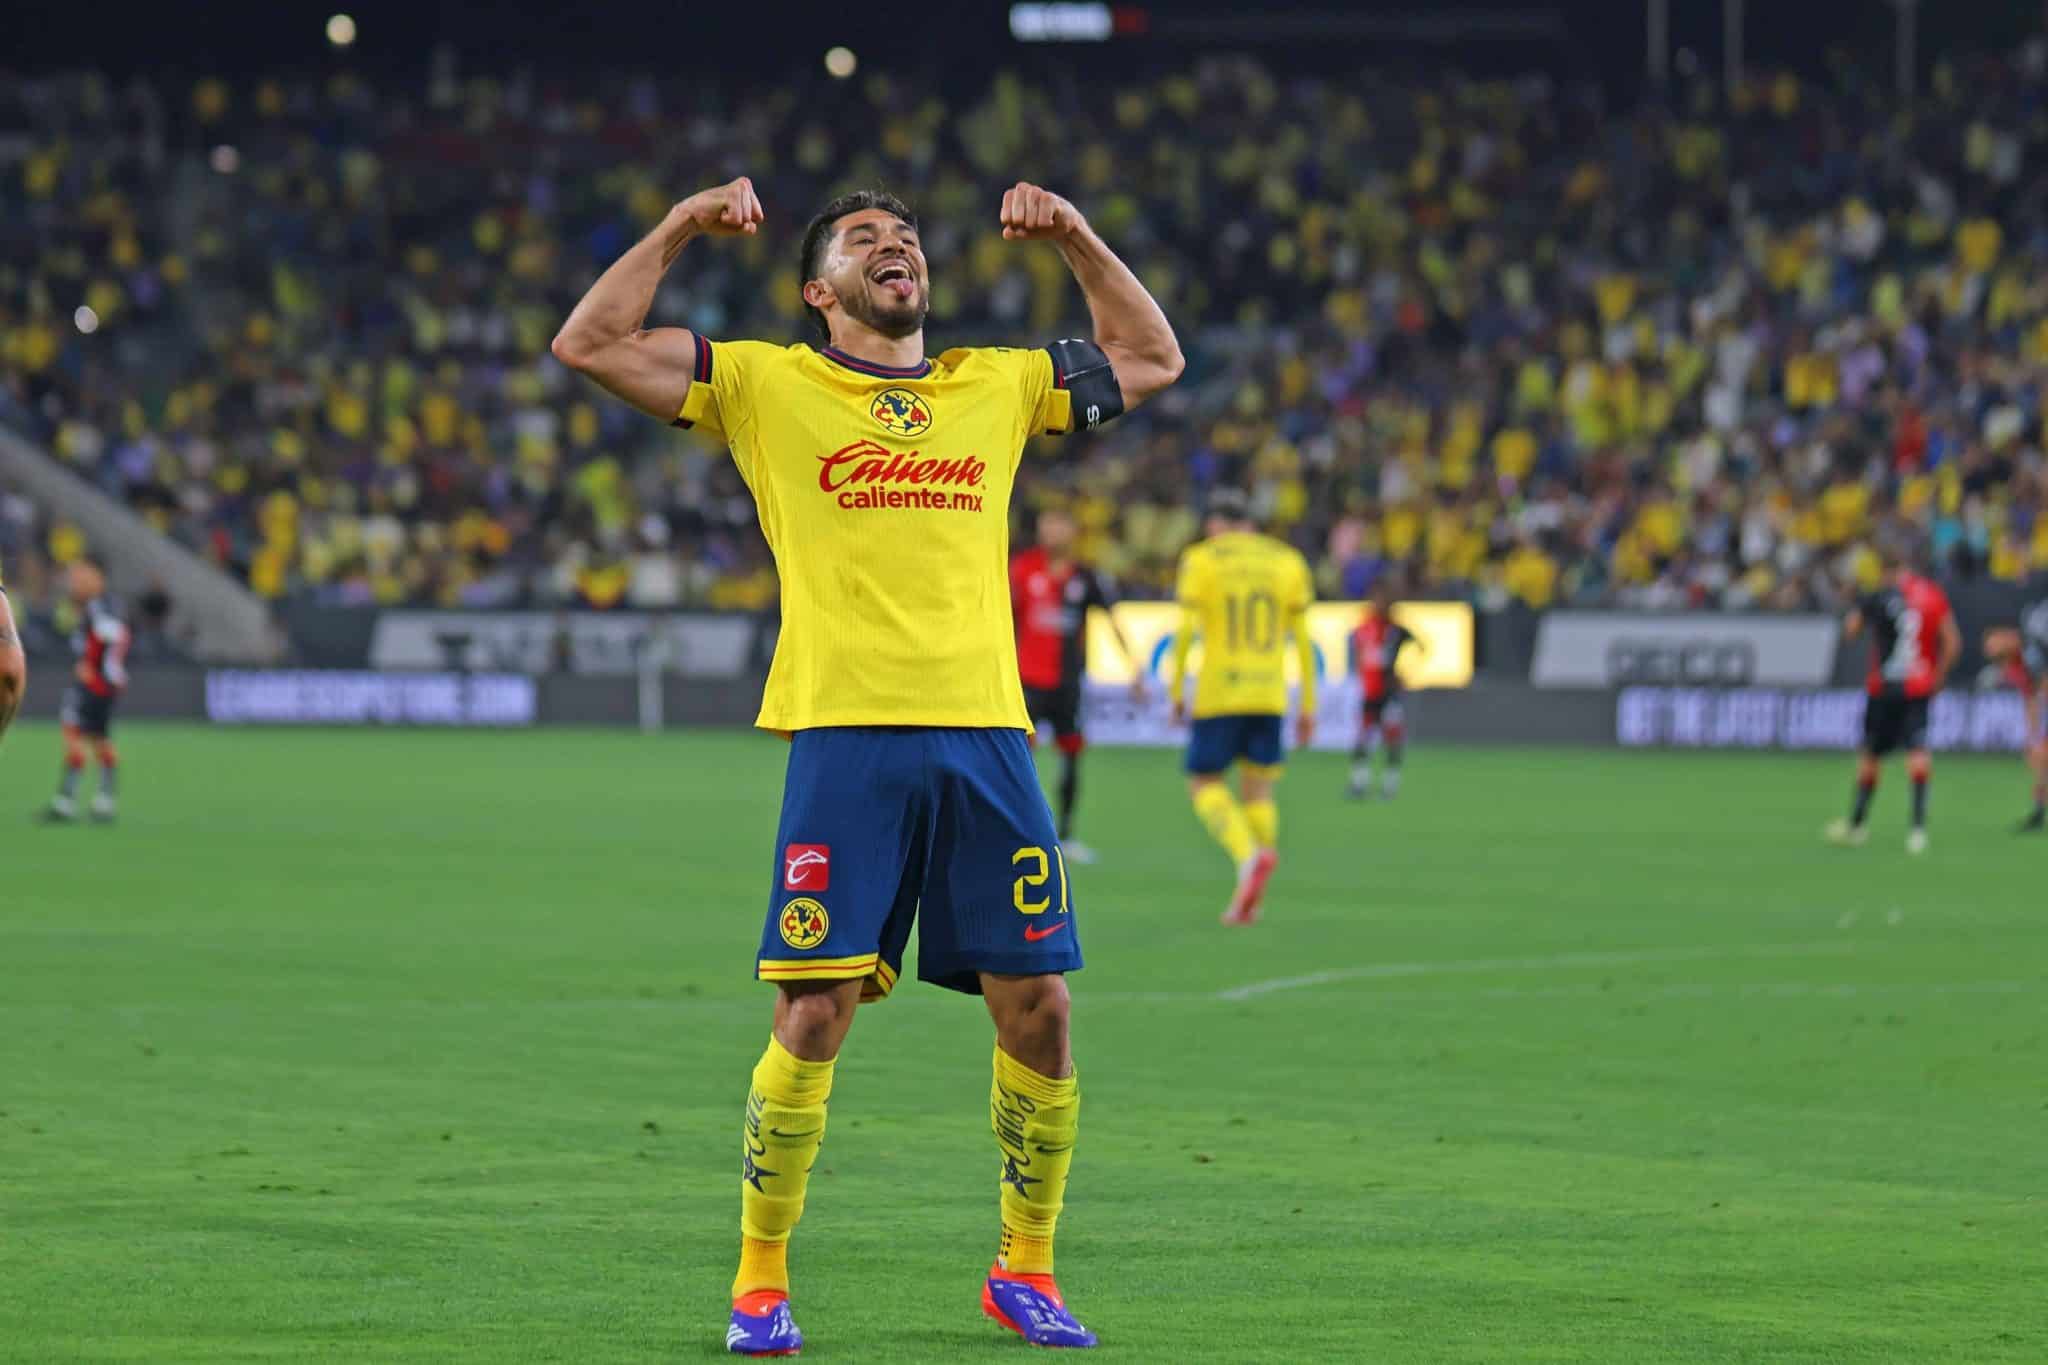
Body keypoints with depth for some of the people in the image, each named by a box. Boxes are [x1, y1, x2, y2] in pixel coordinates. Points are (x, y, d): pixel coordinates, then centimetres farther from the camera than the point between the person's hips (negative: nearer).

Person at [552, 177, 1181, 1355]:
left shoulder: (1001, 385, 20)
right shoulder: (766, 384, 10)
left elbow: (1154, 362, 32)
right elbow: (591, 343, 6)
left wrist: (1077, 240, 21)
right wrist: (681, 231, 2)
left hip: (985, 735, 3)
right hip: (845, 732, -3)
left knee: (1038, 1008, 0)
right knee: (814, 1015, -8)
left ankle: (1026, 1268, 16)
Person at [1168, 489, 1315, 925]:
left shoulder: (1201, 559, 0)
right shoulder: (1287, 560, 10)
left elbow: (1185, 630, -7)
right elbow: (1302, 636, 8)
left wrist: (1177, 691, 0)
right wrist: (1308, 705, 11)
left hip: (1218, 693, -3)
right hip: (1269, 696, 3)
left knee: (1204, 784, 4)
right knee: (1257, 789, 10)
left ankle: (1249, 856, -22)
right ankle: (1249, 900, 2)